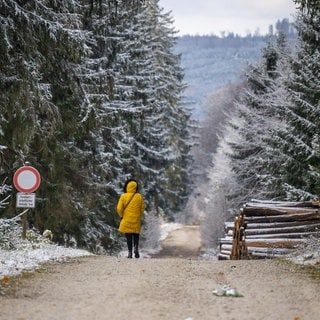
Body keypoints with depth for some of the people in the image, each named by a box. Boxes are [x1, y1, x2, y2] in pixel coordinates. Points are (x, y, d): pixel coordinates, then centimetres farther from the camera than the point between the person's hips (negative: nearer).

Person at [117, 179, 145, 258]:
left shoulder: (123, 196, -7)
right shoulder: (139, 197, -2)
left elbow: (119, 208, -8)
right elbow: (142, 208, 1)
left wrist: (122, 216, 9)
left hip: (126, 220, -1)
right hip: (136, 220, 1)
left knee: (128, 236, 5)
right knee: (136, 235, 14)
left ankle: (130, 252, 0)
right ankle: (136, 248, -8)